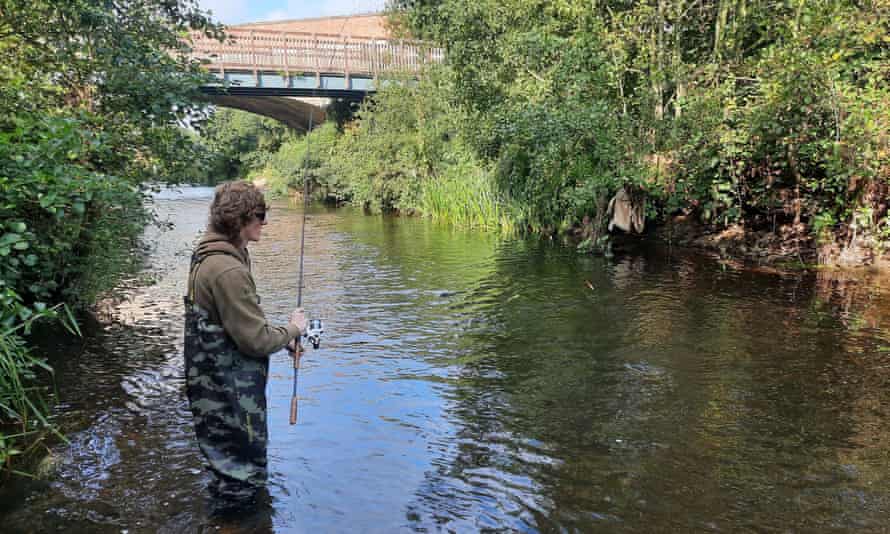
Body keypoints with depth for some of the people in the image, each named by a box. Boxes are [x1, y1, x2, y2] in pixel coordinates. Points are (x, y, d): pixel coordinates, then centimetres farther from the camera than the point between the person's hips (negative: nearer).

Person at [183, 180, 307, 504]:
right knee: (240, 477, 8)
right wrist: (292, 329, -7)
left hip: (215, 385, 10)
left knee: (233, 465, 26)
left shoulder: (208, 255, 5)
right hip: (229, 394, -10)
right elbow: (256, 340, -24)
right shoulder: (228, 270, -28)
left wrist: (282, 336, 10)